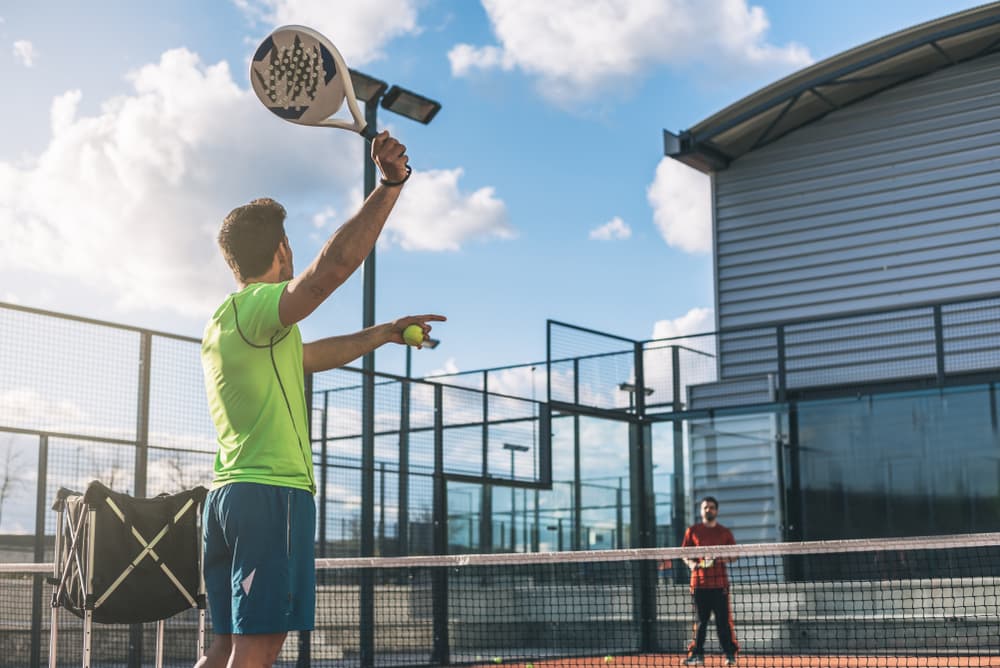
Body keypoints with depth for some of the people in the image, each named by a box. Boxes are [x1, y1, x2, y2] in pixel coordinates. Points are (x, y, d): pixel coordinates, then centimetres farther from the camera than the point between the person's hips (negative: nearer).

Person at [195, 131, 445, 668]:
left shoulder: (223, 324, 21)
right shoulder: (256, 305, -8)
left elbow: (313, 355, 32)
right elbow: (333, 265, -26)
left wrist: (385, 333, 36)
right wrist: (390, 185, -26)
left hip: (228, 493, 10)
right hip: (272, 491, -10)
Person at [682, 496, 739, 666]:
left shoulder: (725, 532, 10)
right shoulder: (692, 531, 10)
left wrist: (721, 559, -10)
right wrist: (691, 563, -10)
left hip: (720, 582, -1)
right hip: (699, 581, 1)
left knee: (723, 619, -4)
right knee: (700, 620, 4)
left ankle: (730, 654, 2)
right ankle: (697, 654, 9)